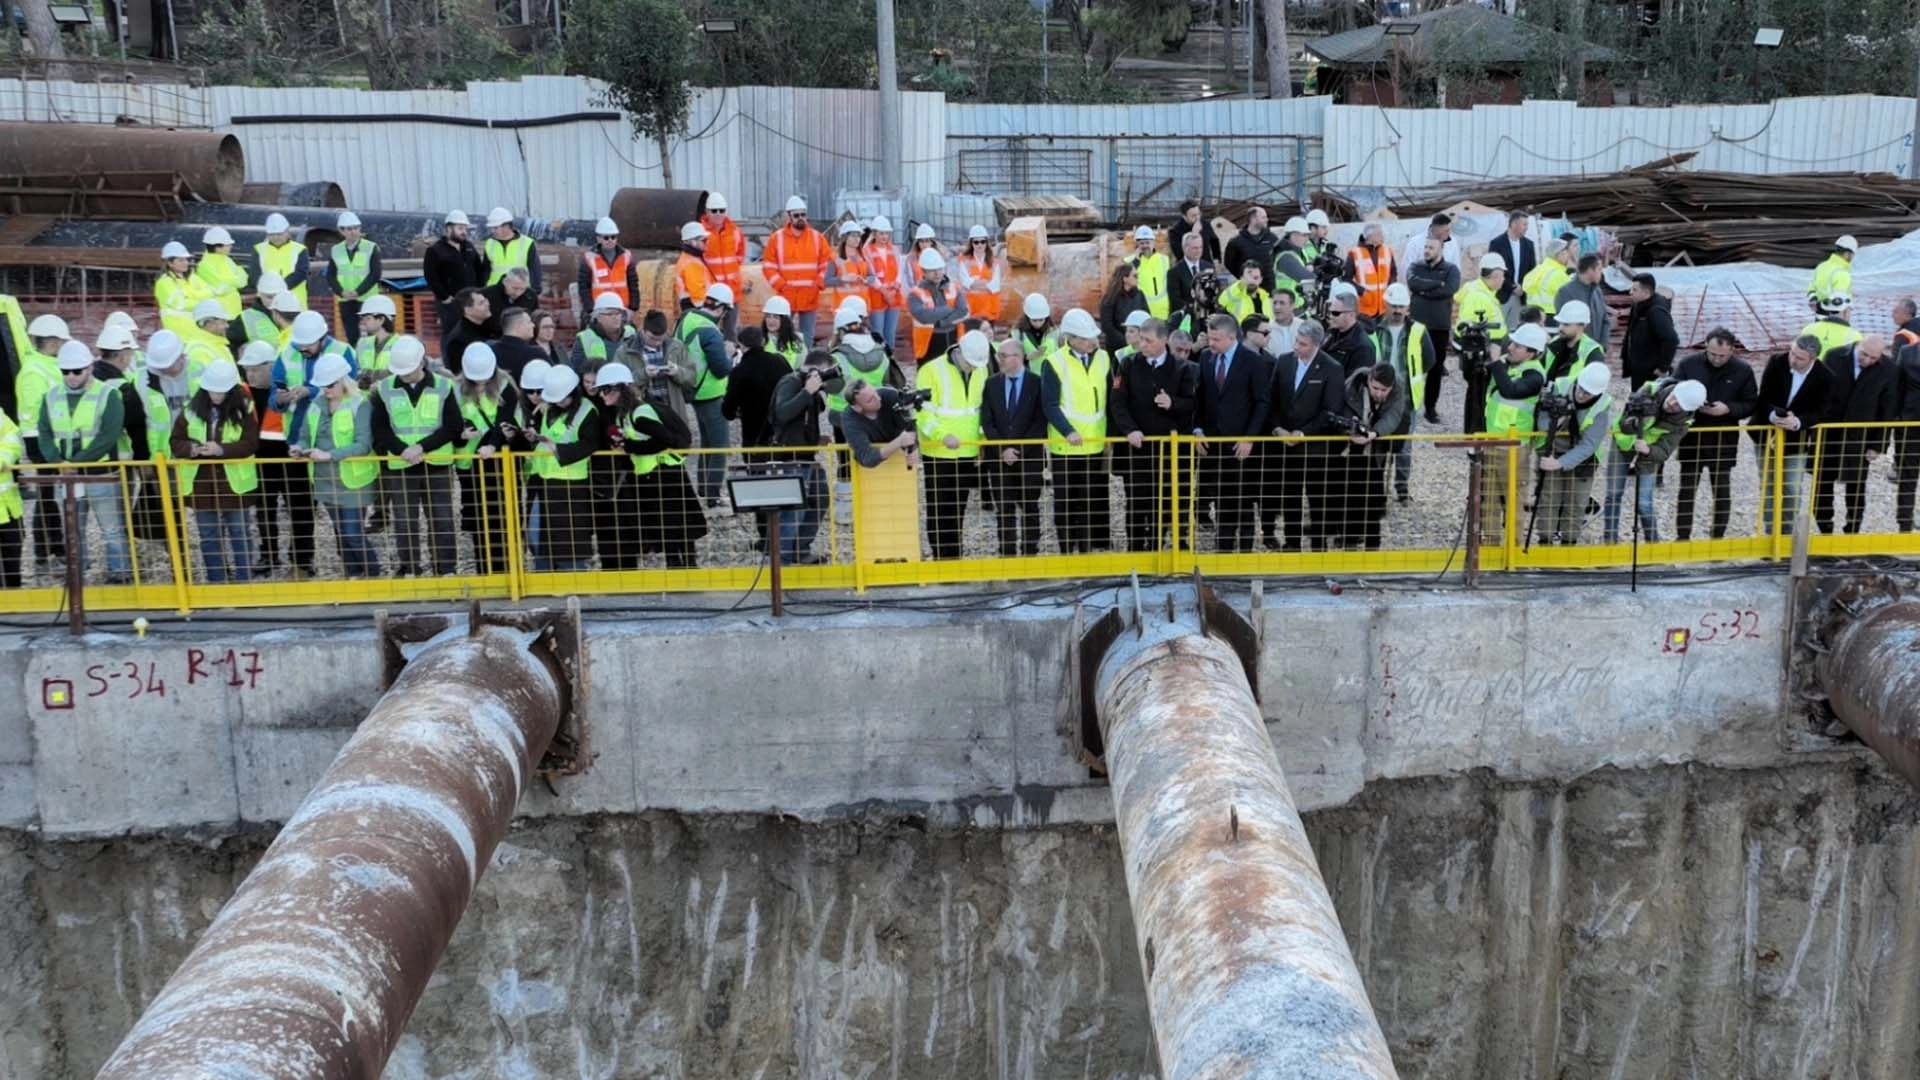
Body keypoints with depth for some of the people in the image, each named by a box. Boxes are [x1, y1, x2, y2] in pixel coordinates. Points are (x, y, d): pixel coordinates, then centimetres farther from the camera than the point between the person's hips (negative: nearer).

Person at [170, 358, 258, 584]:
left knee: (239, 533, 8)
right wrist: (191, 448, -18)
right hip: (200, 482, 3)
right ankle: (215, 581, 22)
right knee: (208, 536, 11)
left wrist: (221, 449, -25)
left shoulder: (243, 409, -5)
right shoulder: (191, 409, 2)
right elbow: (175, 442, 4)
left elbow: (251, 443, -12)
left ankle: (243, 580, 17)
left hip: (233, 481, -3)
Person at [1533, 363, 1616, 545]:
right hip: (1553, 450, 1)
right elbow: (1540, 421, -15)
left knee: (1575, 505, 5)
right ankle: (1545, 542, 10)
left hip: (1582, 456, -1)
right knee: (1548, 501, 0)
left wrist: (1561, 463, -38)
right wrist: (1553, 422, -39)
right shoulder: (1559, 387, -22)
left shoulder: (1603, 407, -25)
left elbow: (1588, 445, -27)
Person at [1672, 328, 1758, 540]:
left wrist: (1728, 409, -18)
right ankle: (1682, 538, 16)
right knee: (1687, 490, 6)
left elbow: (1752, 404, -1)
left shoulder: (1743, 371, -4)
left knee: (1722, 491, 10)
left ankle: (1718, 538, 22)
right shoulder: (1688, 365, -4)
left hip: (1724, 441, 0)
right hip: (1692, 438, 0)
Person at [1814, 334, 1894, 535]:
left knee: (1856, 488, 8)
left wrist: (1878, 445, -4)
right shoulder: (1834, 357, -9)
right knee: (1822, 486, 8)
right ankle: (1825, 531, 21)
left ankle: (1851, 532, 21)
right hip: (1827, 435, 1)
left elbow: (1886, 412, -4)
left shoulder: (1888, 371, -10)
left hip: (1859, 440, -1)